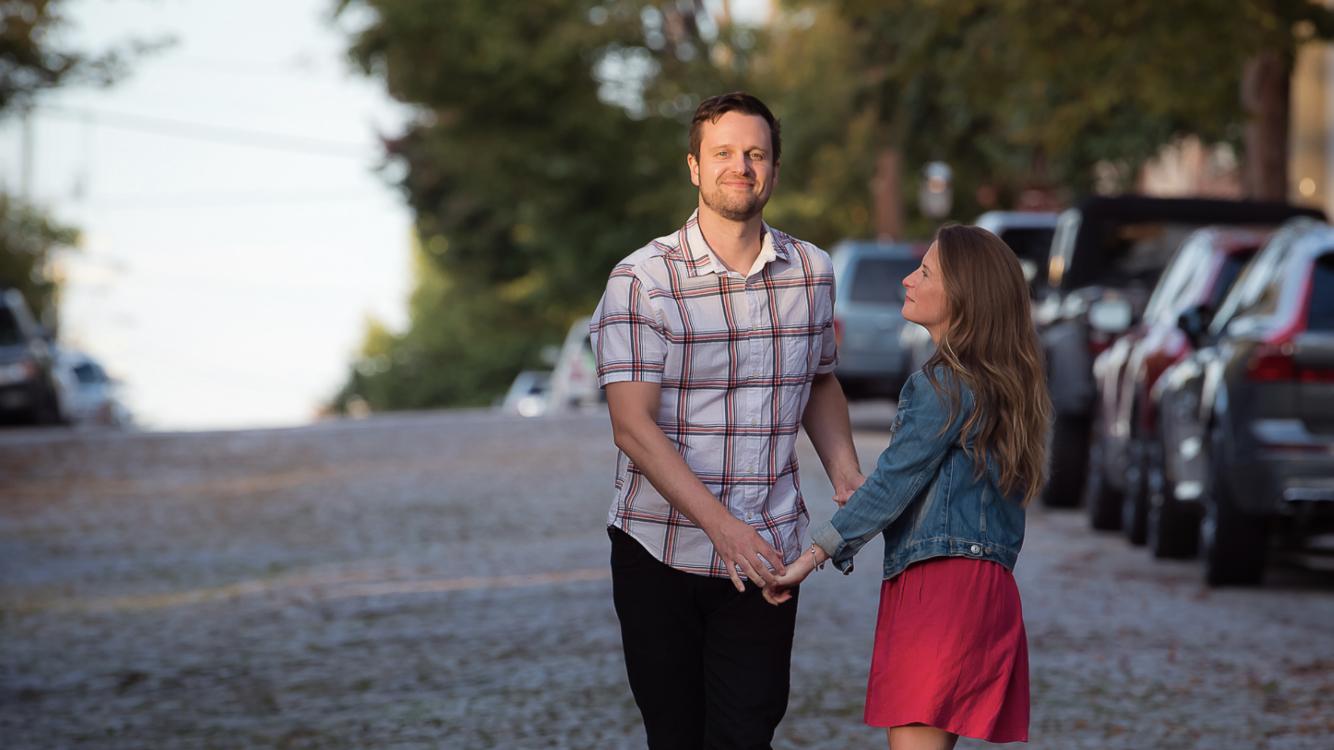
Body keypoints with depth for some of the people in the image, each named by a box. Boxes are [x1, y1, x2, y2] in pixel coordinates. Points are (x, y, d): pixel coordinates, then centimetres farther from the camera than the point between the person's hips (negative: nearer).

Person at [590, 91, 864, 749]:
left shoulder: (811, 272, 6)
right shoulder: (643, 280, -7)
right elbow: (632, 425, -14)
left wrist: (843, 467, 4)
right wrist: (720, 524, -23)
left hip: (765, 553, 2)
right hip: (659, 551, -2)